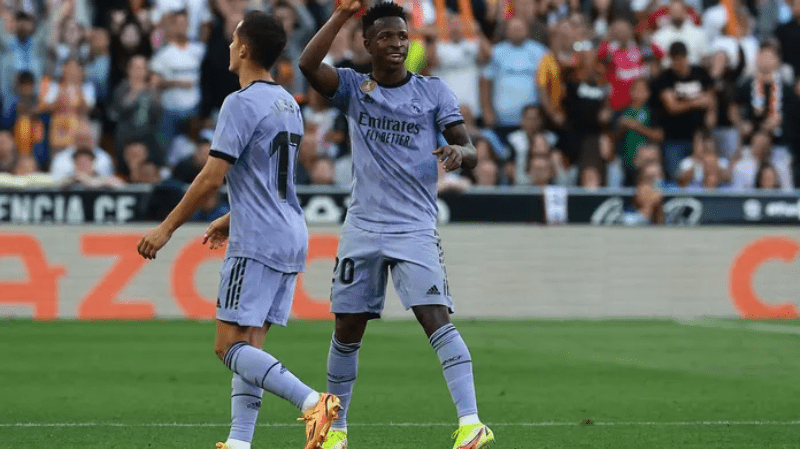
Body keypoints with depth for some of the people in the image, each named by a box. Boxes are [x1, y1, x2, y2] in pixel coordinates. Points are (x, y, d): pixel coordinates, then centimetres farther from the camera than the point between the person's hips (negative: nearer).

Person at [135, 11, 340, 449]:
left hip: (257, 243, -9)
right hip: (291, 238, 9)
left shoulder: (241, 104, -12)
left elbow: (212, 177, -16)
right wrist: (231, 220, 35)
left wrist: (166, 228, -9)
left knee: (230, 347, -9)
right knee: (249, 346, 9)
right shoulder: (289, 105, 16)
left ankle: (313, 402, -24)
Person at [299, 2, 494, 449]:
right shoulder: (353, 88, 5)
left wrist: (460, 153, -26)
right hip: (363, 229, 2)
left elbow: (469, 151, -1)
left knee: (437, 318, -18)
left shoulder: (434, 91, 3)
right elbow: (309, 64, -13)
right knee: (347, 329, 7)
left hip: (416, 228, -2)